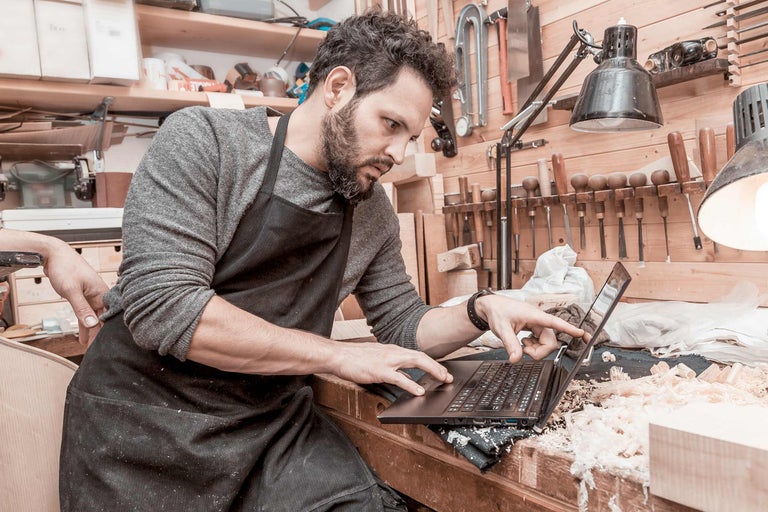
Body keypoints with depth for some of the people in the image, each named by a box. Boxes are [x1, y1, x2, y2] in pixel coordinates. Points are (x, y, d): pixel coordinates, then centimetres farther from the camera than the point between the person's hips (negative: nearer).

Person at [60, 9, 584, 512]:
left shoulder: (373, 210, 4)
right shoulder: (202, 140, -13)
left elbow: (404, 326, 11)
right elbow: (163, 307, -22)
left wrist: (482, 311, -9)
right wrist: (339, 355, -18)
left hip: (275, 421, 4)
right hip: (148, 417, -3)